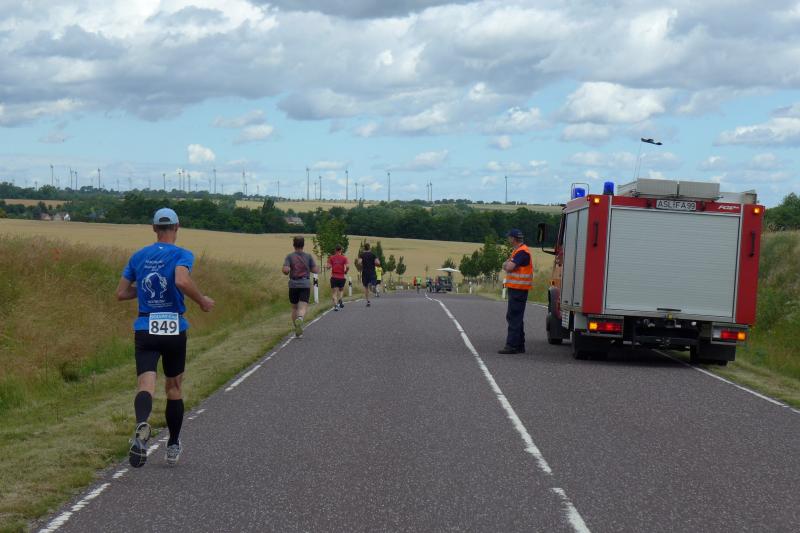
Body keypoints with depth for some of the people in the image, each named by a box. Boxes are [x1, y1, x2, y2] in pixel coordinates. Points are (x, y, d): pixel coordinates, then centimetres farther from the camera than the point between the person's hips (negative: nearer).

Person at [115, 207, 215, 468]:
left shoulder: (138, 256, 9)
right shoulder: (182, 255, -5)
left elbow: (121, 293, 10)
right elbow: (182, 281, -25)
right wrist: (202, 301, -10)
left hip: (144, 329, 1)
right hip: (174, 329, -1)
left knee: (145, 385, -12)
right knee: (174, 388, 16)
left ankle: (142, 425, -44)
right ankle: (173, 447, 23)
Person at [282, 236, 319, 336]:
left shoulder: (289, 256, -2)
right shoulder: (308, 256, 0)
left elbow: (285, 270, -14)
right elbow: (315, 270, -2)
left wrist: (287, 273, 9)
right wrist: (317, 268, 21)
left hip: (293, 285, 1)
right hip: (305, 285, -1)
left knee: (294, 308, 17)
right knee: (303, 308, -9)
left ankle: (297, 331, 19)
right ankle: (299, 319, -41)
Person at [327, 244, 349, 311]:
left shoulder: (331, 258, 1)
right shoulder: (344, 258, -1)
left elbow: (329, 266, -9)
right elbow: (347, 267, -13)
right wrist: (345, 272, 5)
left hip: (334, 277, 0)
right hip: (342, 277, 0)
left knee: (334, 292, 2)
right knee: (341, 290, 20)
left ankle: (335, 305, -13)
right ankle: (340, 299, -7)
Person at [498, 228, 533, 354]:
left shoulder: (522, 252, -15)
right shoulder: (517, 251, 19)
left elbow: (509, 268, -22)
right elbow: (505, 266, 18)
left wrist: (508, 264, -1)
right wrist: (508, 265, -3)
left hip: (518, 290, -10)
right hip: (515, 289, 10)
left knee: (514, 317, -11)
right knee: (515, 317, 14)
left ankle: (512, 345, -13)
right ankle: (519, 346, 18)